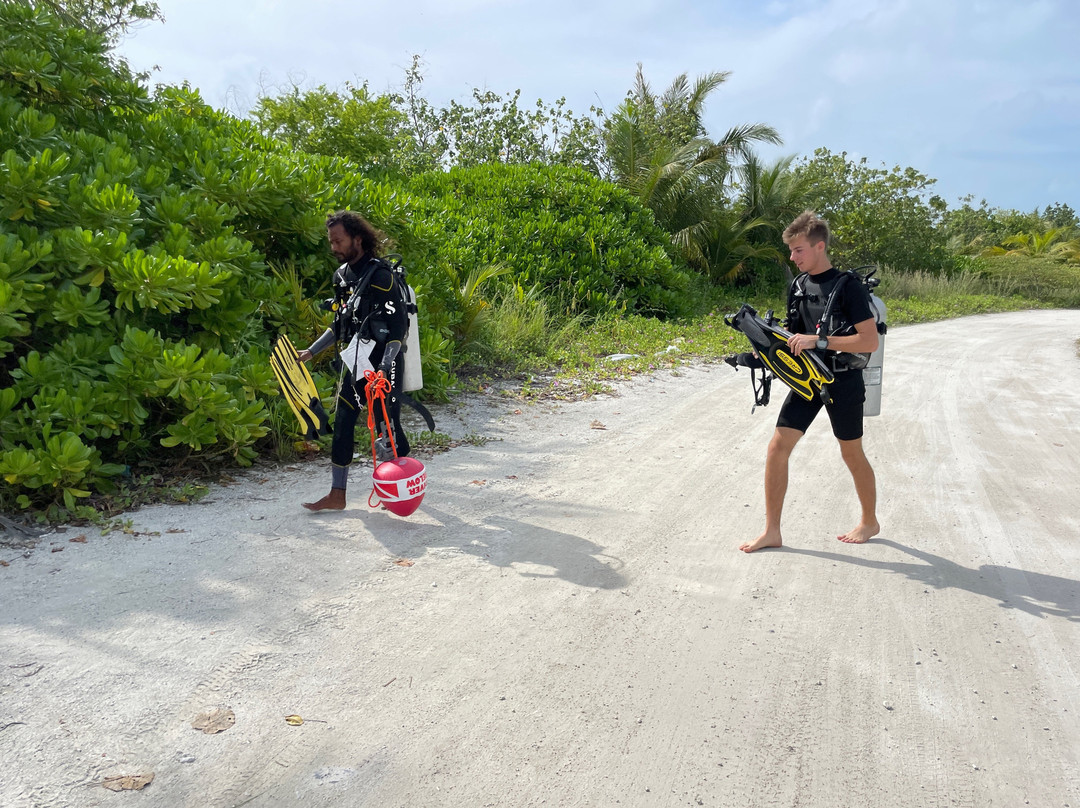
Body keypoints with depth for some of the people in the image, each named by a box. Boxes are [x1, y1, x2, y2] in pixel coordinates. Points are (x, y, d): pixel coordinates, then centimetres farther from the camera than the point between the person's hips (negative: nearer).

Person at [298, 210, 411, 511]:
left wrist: (384, 367, -25)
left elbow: (399, 325, -18)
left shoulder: (381, 275, -15)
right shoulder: (342, 275, 11)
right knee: (342, 423, 6)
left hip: (383, 362, -8)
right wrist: (312, 351, 17)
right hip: (355, 362, 8)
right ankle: (337, 494, 14)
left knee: (387, 425, -3)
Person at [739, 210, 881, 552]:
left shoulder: (848, 286, -14)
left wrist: (819, 341, -24)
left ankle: (870, 521, 35)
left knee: (851, 453, 11)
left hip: (843, 382, -6)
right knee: (777, 447, -3)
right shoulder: (798, 286, 6)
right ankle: (772, 531, 6)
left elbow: (870, 341, -19)